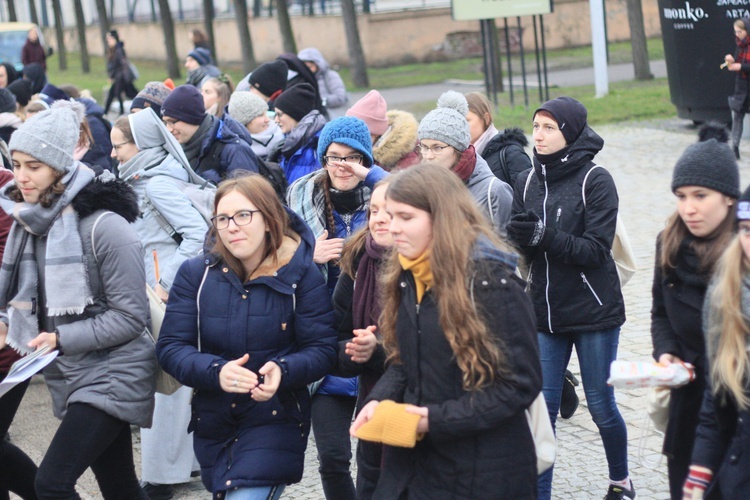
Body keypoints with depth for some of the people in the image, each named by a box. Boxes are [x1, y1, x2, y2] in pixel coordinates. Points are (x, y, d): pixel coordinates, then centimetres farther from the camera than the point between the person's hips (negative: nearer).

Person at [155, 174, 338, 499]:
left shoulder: (300, 275, -8)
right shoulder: (195, 274, -3)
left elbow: (322, 350, -10)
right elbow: (170, 347, -7)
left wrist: (282, 370, -31)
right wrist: (216, 372, -26)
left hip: (276, 421, -4)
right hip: (212, 423, 4)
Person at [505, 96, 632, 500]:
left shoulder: (595, 180, -9)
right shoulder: (527, 182, 5)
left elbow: (597, 249, -15)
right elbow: (522, 246, 6)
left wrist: (545, 236, -27)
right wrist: (520, 237, -17)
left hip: (594, 313, -4)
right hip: (545, 313, 4)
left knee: (601, 406, 7)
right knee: (541, 409, 0)